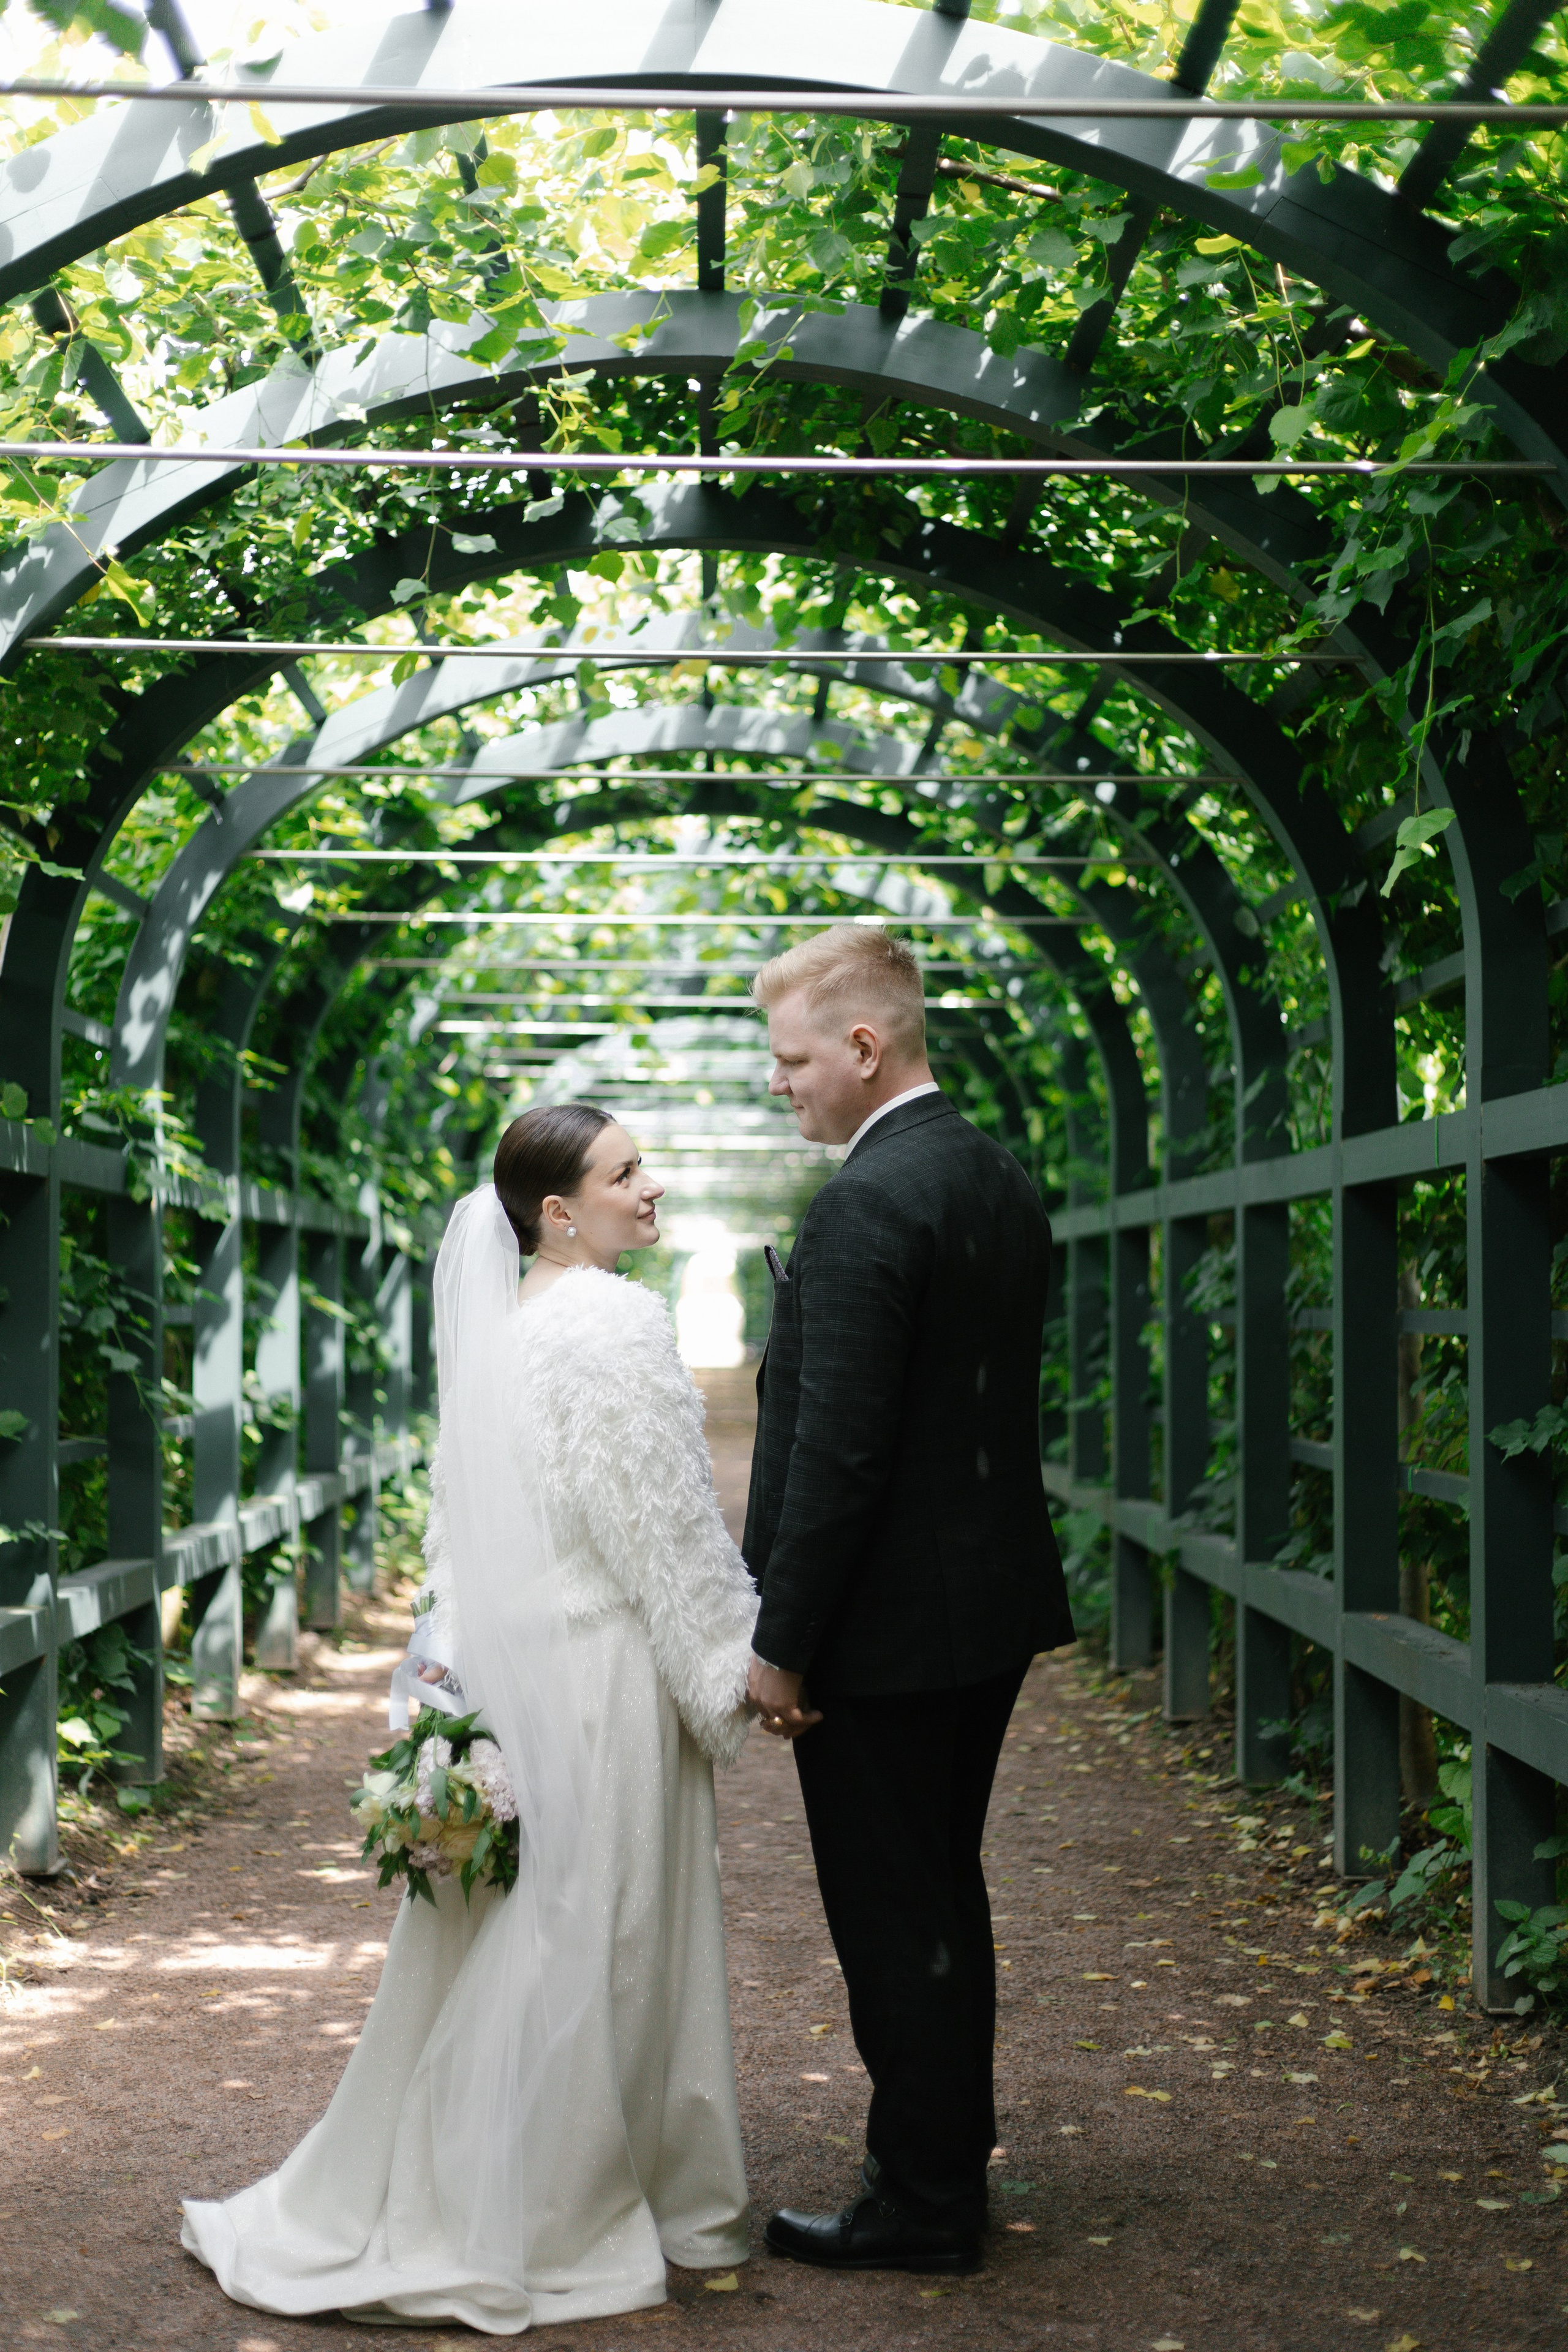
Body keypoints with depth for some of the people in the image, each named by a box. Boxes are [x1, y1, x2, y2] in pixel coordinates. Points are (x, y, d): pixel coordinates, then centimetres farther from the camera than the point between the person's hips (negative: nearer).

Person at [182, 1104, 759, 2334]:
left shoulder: (494, 1320, 11)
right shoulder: (618, 1322, -15)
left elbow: (460, 1510, 14)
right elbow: (664, 1520, -15)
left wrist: (449, 1657, 17)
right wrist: (740, 1667, -8)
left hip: (510, 1665, 8)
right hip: (603, 1673, -8)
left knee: (507, 1933, 15)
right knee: (592, 1935, 2)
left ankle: (429, 2204, 23)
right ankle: (548, 2226, 12)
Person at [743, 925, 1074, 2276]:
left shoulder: (867, 1204, -20)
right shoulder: (1004, 1185, 9)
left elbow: (838, 1451, -23)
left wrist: (781, 1645, -16)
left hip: (887, 1628, -9)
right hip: (991, 1609, 9)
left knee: (893, 1922, 2)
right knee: (944, 1901, 20)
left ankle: (921, 2208, 13)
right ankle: (950, 2155, 32)